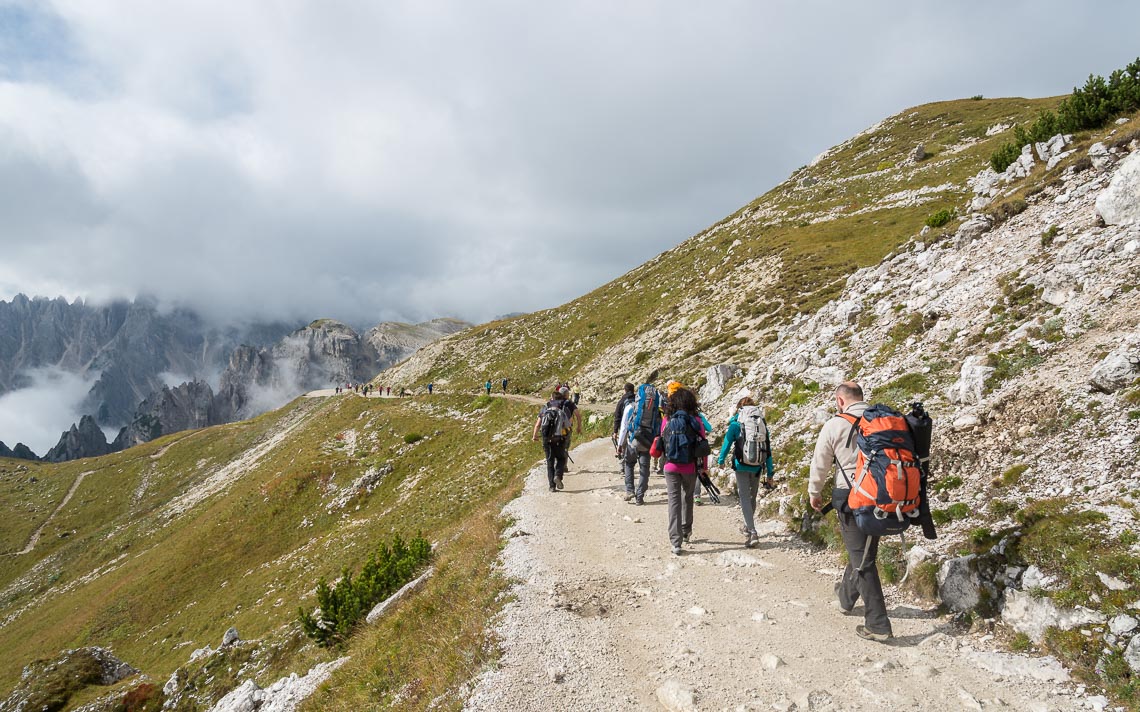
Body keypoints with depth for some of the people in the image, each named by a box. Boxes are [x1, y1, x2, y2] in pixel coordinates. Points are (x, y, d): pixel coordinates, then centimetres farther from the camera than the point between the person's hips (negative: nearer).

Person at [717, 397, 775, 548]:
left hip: (741, 466, -4)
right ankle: (748, 526, 38)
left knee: (745, 498, -2)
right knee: (752, 497, 20)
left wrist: (721, 460, 19)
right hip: (757, 466, 4)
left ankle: (752, 533, -14)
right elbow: (768, 449, 4)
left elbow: (727, 443, 0)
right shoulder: (762, 423, 3)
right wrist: (770, 472, 9)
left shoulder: (736, 423, -6)